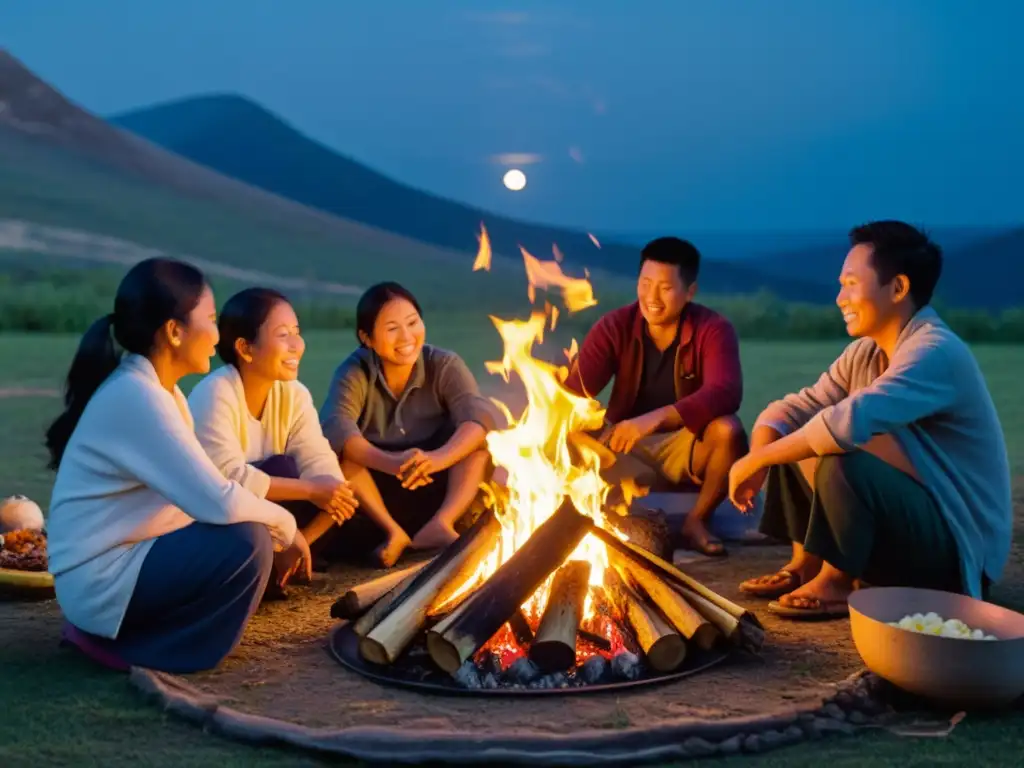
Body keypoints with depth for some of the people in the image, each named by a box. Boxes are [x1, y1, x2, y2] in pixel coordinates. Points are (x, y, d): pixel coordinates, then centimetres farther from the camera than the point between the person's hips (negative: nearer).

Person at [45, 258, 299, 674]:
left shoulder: (156, 389, 7)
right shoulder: (136, 396, -23)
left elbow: (203, 490, 8)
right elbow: (219, 502, -28)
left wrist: (274, 522, -4)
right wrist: (282, 521, -11)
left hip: (126, 555, 10)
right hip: (101, 578, -10)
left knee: (259, 532, 10)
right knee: (248, 542, -22)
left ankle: (122, 630, 10)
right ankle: (130, 646, -6)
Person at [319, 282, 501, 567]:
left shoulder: (445, 365, -9)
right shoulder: (354, 372, -12)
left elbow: (481, 414, -26)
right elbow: (334, 426, -31)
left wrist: (438, 458, -47)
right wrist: (391, 463, -49)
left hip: (436, 485, 1)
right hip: (377, 487, -1)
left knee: (481, 436, -22)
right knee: (335, 448, -28)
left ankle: (440, 524, -31)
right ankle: (393, 531, -24)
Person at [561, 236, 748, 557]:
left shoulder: (713, 330, -14)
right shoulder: (615, 326, -9)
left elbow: (724, 393, -32)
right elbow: (574, 391, -17)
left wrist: (656, 418, -46)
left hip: (686, 447, -1)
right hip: (623, 446, 1)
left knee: (728, 430, -33)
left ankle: (696, 521, -8)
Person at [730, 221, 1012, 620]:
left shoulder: (934, 352, -24)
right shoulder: (865, 353, 3)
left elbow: (847, 422, -38)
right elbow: (792, 408, 3)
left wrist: (755, 461, -27)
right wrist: (757, 459, -18)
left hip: (956, 542, -8)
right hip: (911, 517, 8)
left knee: (843, 461, -31)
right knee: (792, 438, 3)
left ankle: (837, 582, -10)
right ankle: (805, 564, 7)